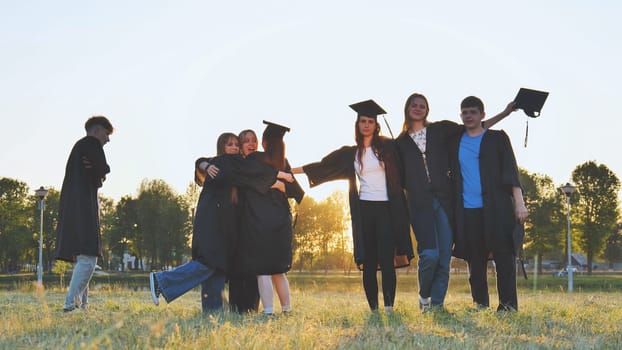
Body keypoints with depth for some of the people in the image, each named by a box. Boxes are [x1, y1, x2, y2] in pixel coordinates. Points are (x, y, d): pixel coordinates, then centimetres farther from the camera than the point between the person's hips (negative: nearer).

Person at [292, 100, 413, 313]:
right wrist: (291, 170, 12)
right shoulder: (350, 153, 12)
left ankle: (389, 307, -14)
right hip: (364, 209, 2)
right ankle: (373, 309, 4)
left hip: (386, 208, -2)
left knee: (387, 260, -12)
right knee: (368, 263, 1)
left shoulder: (387, 147, 5)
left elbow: (400, 172, 7)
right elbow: (322, 166, 14)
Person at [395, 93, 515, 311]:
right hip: (419, 203, -1)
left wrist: (504, 113, 10)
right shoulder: (401, 143, 13)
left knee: (444, 256, -3)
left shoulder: (440, 130, 12)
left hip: (444, 200, 1)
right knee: (429, 254, -16)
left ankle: (436, 304, 8)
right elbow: (400, 178, 15)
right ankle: (424, 295, 9)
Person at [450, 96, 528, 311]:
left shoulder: (497, 138, 7)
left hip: (496, 207, -3)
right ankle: (480, 304, 9)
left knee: (503, 257, -5)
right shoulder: (455, 143, 15)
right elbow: (454, 176, 21)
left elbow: (511, 171, 0)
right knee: (475, 260, 3)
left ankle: (508, 305, -2)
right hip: (468, 210, 3)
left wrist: (519, 202, -9)